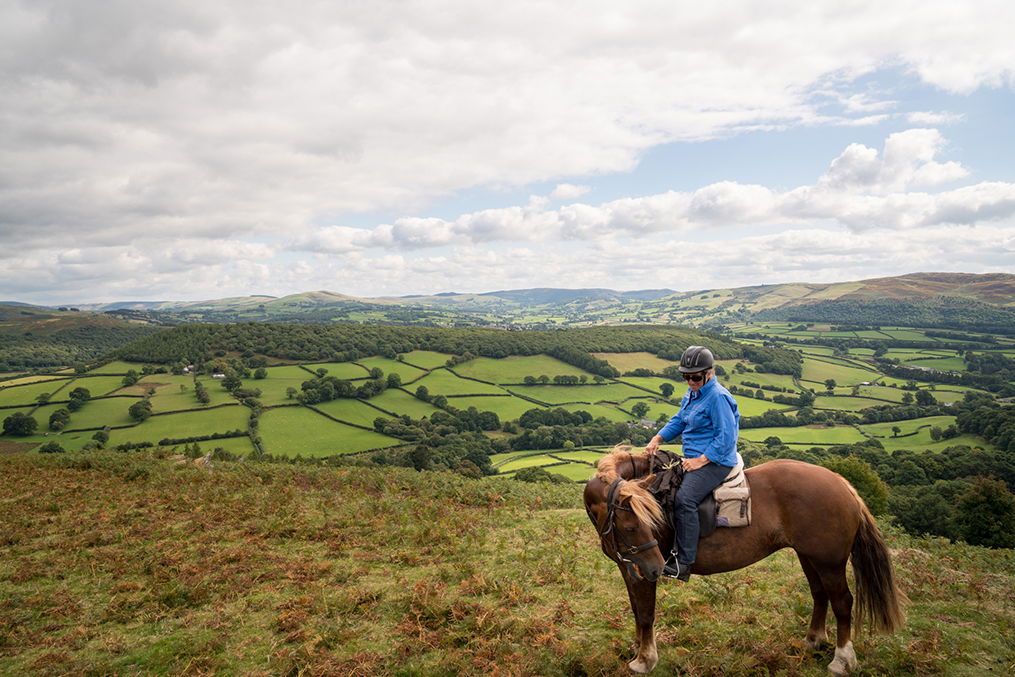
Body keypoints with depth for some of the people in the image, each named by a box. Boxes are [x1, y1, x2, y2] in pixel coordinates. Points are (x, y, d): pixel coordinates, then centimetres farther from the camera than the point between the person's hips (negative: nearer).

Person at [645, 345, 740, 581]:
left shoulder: (718, 397, -17)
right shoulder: (691, 393, 12)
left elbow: (726, 437, -19)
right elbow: (679, 420, 23)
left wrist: (702, 460, -22)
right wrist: (657, 438, 8)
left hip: (715, 462, -10)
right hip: (693, 458, 11)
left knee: (684, 500, -28)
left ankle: (683, 563, -24)